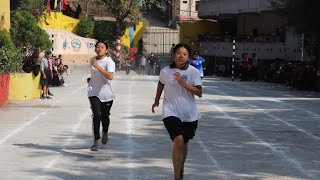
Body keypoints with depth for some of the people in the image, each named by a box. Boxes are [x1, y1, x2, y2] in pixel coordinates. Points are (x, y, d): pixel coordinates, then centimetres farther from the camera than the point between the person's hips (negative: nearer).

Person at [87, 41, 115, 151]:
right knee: (96, 115, -14)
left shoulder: (109, 62, -13)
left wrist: (98, 66, -35)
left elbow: (110, 76, -31)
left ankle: (105, 133, 43)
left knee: (105, 116, 10)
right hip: (93, 92, 2)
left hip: (106, 93, -2)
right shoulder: (92, 60, 6)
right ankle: (96, 141, -11)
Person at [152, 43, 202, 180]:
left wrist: (183, 83, -21)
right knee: (178, 141, -20)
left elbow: (199, 92, -11)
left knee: (184, 144, 15)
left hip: (189, 114, 1)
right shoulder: (165, 71, 1)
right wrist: (156, 101, 35)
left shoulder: (193, 72, -3)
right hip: (171, 112, -1)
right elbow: (161, 84, 22)